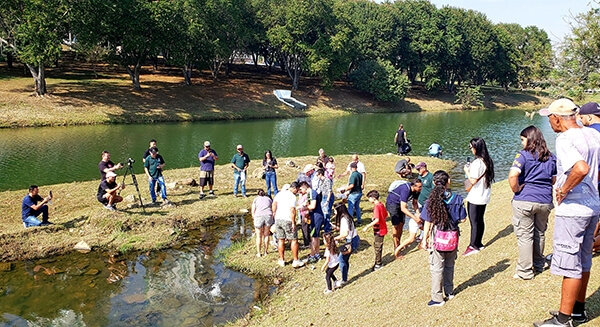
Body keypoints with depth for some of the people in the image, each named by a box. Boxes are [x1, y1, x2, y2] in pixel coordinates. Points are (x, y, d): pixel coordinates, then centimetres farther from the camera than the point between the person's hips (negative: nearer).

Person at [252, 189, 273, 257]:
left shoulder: (256, 199, 17)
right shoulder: (269, 199, 22)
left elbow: (253, 211, 9)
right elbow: (272, 210, 17)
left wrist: (254, 219, 20)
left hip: (259, 216, -2)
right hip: (268, 216, 2)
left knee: (259, 236, 11)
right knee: (266, 235, 17)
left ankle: (259, 253, 18)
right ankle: (265, 252, 23)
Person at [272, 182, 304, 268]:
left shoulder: (280, 193, 9)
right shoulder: (292, 196, -11)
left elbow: (274, 204, 4)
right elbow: (292, 210, -18)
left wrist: (274, 214, 13)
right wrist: (293, 223, -15)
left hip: (278, 219, 6)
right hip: (288, 220, -6)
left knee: (281, 240, 13)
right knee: (294, 240, 4)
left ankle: (281, 260, 20)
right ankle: (296, 261, 8)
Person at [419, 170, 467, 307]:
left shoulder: (431, 201, -12)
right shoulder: (457, 199, -6)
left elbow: (428, 223, -8)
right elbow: (463, 219, 0)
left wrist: (425, 239, 1)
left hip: (438, 238, -3)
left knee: (437, 268, 6)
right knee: (449, 266, 21)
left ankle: (438, 298, 12)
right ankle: (449, 292, 34)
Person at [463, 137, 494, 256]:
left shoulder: (477, 162, -21)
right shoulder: (487, 161, 6)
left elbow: (473, 181, -22)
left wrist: (467, 171, -8)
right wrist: (471, 169, 16)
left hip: (475, 198, -9)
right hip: (484, 197, 9)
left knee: (474, 222, -1)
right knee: (480, 220, 16)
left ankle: (473, 246, 5)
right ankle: (478, 244, 25)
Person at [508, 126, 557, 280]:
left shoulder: (524, 155, -10)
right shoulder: (551, 157, 8)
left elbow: (513, 174, -25)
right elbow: (555, 179, 13)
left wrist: (516, 189, -11)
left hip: (525, 201, -5)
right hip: (545, 201, 6)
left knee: (524, 236, 2)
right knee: (540, 233, 20)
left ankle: (525, 271, 9)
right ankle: (539, 265, 34)